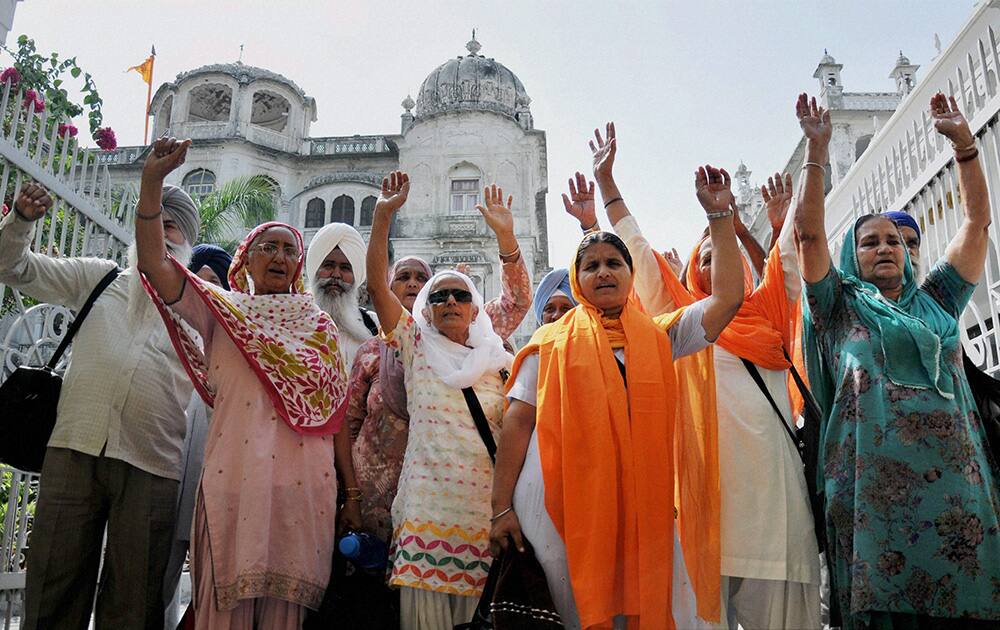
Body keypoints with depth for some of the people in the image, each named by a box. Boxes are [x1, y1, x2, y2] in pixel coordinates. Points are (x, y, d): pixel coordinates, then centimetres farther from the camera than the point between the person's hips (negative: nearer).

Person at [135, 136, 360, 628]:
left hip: (304, 481, 1)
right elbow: (154, 263, -3)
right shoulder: (224, 312, 11)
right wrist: (152, 179, -12)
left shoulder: (319, 326, 15)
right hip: (235, 476, -1)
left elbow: (336, 413, 13)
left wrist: (352, 488, 8)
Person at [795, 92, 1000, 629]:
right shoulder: (840, 306, 10)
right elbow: (808, 234, -1)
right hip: (876, 491, -3)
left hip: (957, 484, 4)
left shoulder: (936, 301, 20)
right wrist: (816, 150, -3)